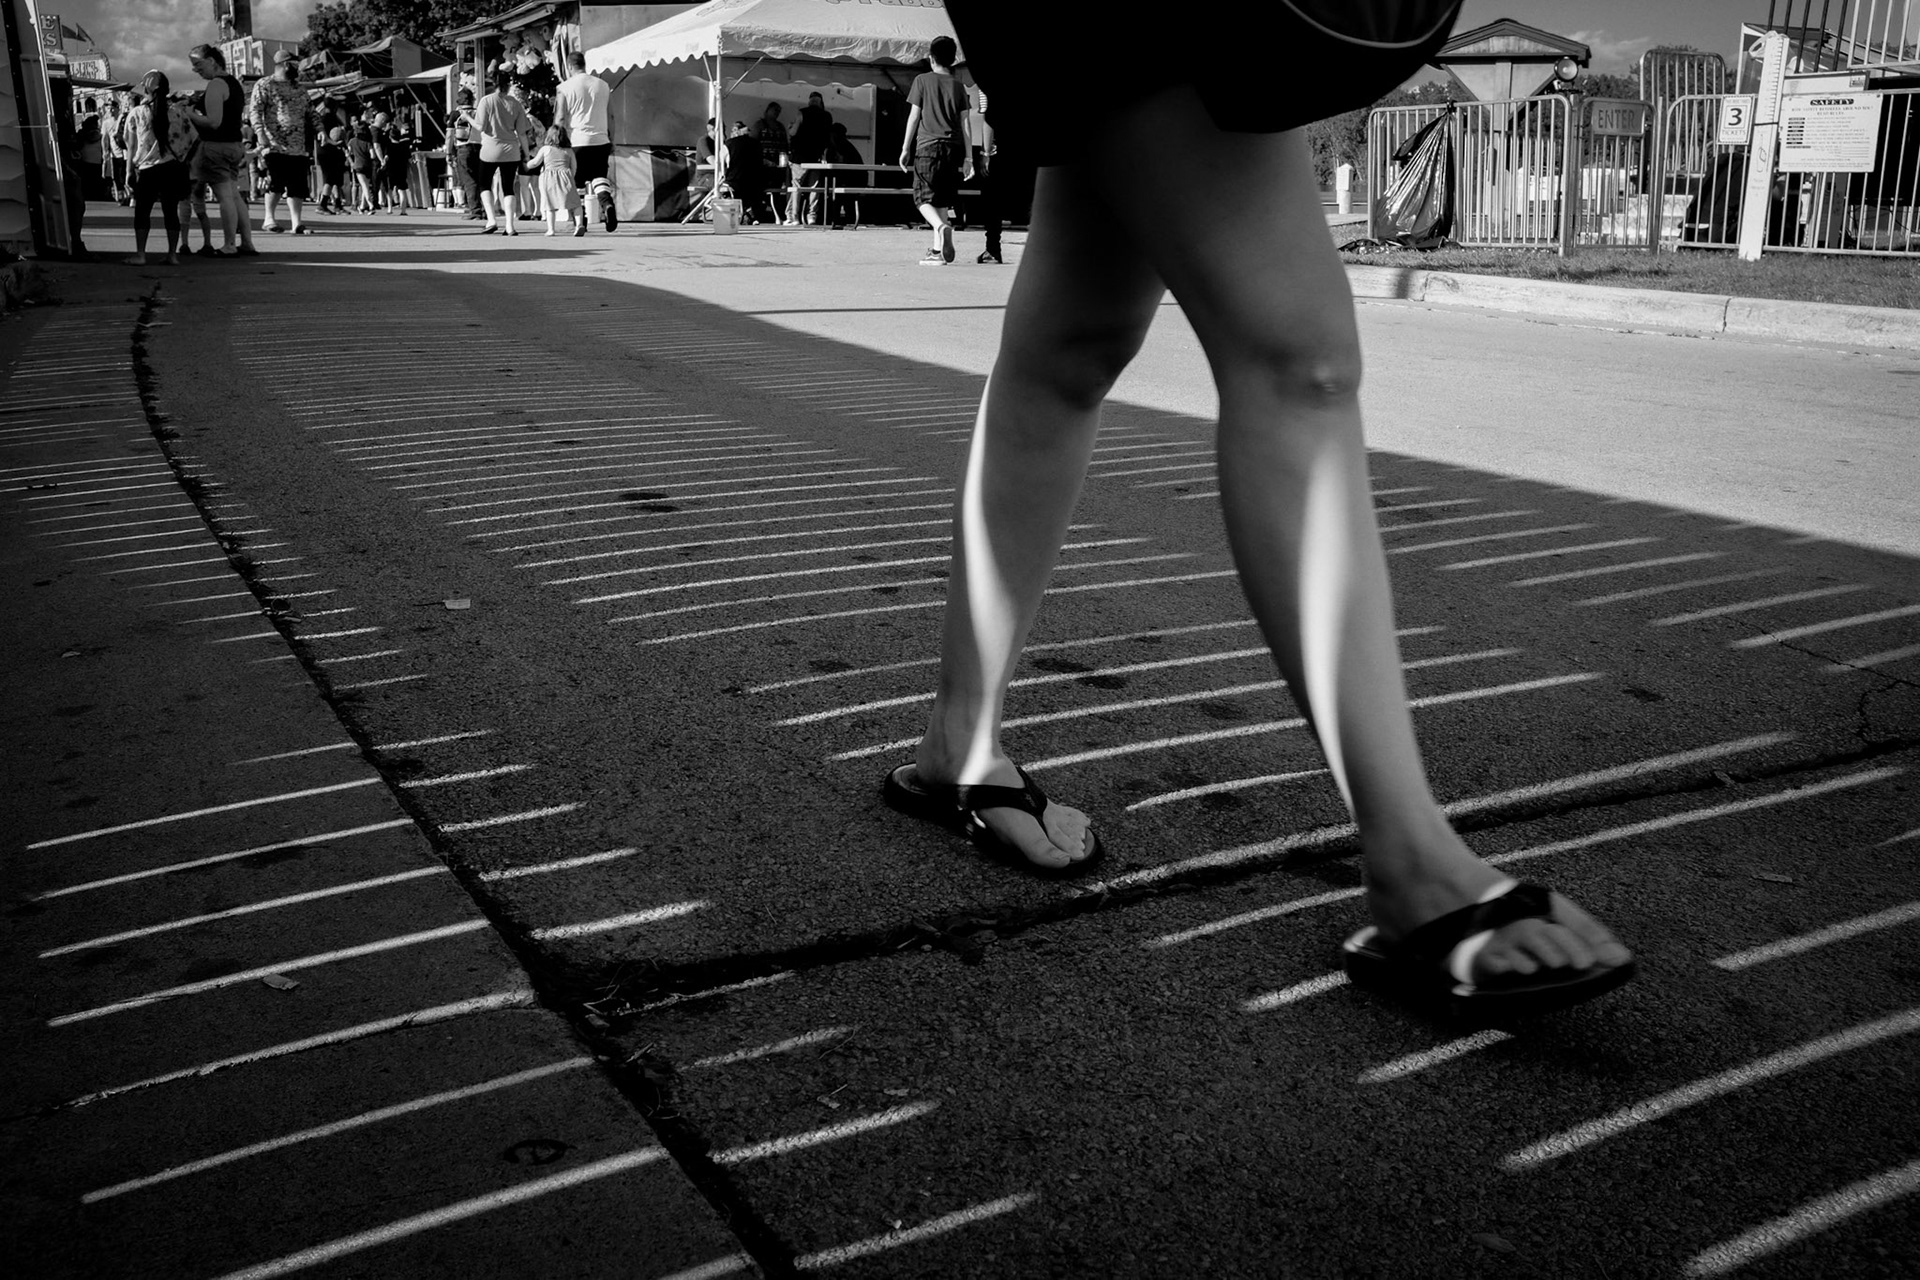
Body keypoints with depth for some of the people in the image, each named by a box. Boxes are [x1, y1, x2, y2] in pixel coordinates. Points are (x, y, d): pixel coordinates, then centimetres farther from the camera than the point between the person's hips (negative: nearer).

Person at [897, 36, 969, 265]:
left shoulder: (922, 80, 1)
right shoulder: (958, 85, 10)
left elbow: (914, 116, 0)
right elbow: (964, 123, 8)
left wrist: (905, 148, 5)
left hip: (928, 145, -4)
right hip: (953, 148, 4)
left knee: (923, 197, -2)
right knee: (941, 200, 10)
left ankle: (942, 227, -31)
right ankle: (937, 250, 8)